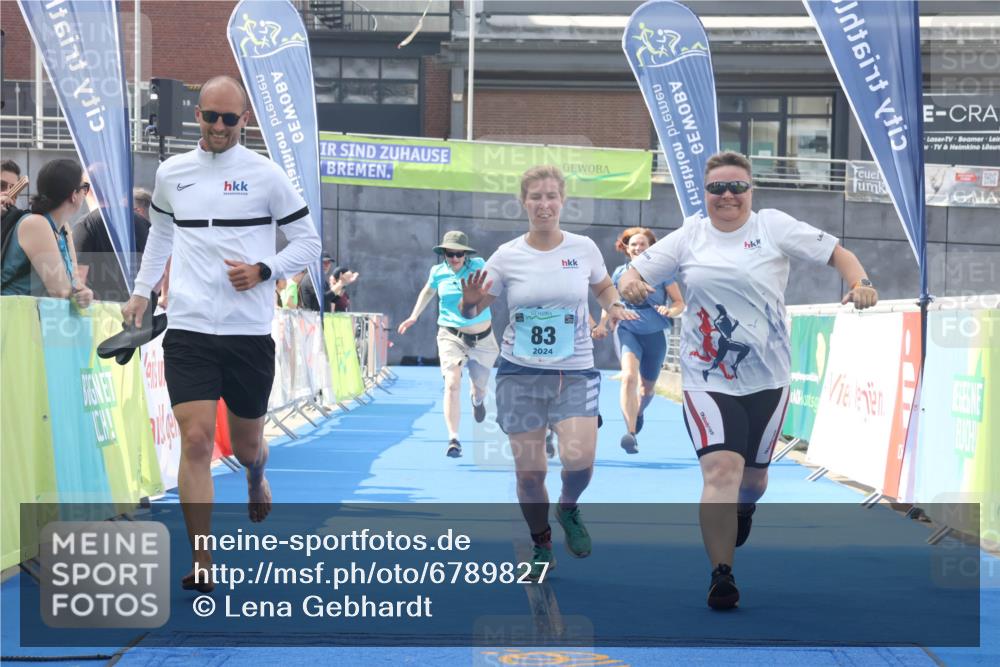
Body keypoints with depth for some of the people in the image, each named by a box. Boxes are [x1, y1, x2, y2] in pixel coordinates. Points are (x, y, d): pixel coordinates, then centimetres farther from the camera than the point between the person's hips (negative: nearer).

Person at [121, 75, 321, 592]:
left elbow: (308, 241, 4)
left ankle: (256, 479, 52)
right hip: (188, 330, 1)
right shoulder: (171, 173, 8)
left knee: (246, 444, 12)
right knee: (195, 440, -11)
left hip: (249, 332, -1)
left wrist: (263, 271, -12)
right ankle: (201, 565, -7)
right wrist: (141, 291, 19)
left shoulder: (265, 175, -2)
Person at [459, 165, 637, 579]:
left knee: (578, 458, -19)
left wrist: (615, 306, -2)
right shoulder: (507, 256, -2)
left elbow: (603, 286, 20)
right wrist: (470, 301, -20)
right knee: (529, 470, 1)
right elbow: (470, 311, 4)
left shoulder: (584, 248, 0)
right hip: (520, 372, 0)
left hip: (576, 371, 0)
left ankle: (568, 509, 16)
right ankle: (541, 547, 25)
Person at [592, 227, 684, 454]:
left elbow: (679, 302, -1)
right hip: (627, 331, -1)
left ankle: (638, 413, 53)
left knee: (648, 385, 16)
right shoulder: (620, 273, 3)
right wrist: (602, 324, 4)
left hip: (655, 334, 1)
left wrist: (670, 311, -24)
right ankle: (630, 433, -33)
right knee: (629, 376, -26)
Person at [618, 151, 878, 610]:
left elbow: (837, 253, -1)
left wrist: (859, 284, -20)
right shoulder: (689, 236, 4)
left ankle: (743, 509, 54)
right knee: (721, 468, -18)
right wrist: (630, 283, -19)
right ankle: (721, 576, -14)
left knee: (753, 474, 16)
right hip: (707, 378, -1)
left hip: (766, 378, 1)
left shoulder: (773, 227, -1)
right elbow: (638, 270, 4)